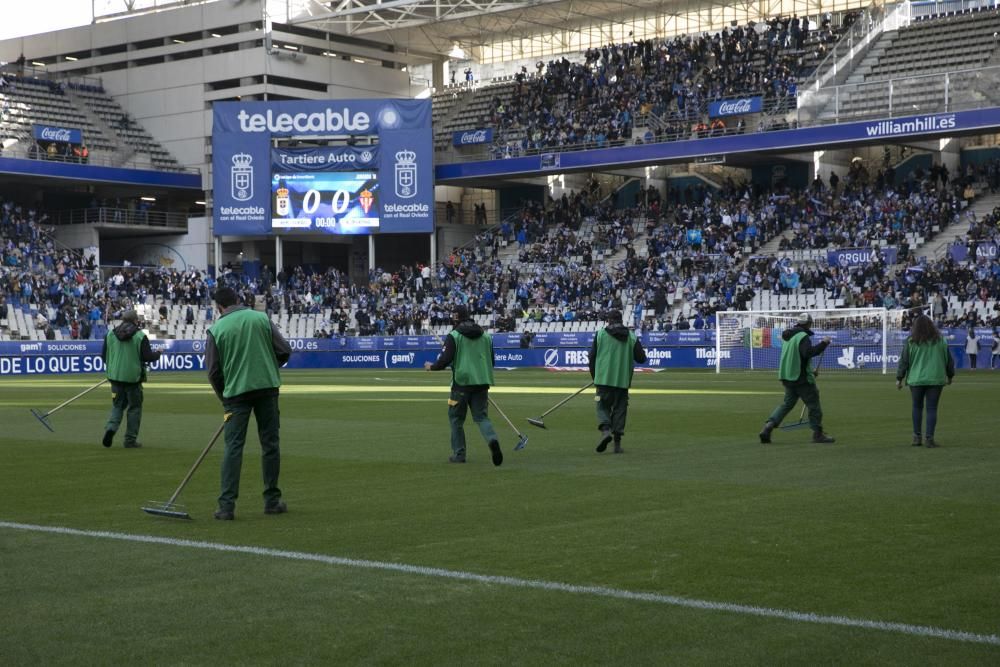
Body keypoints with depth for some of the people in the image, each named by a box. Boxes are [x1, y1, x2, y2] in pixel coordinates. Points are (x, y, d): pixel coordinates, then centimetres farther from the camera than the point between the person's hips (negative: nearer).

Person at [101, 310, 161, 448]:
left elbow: (104, 356, 6)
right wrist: (158, 353, 8)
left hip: (115, 376, 4)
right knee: (134, 408, 8)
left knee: (117, 405, 16)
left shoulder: (110, 334, 2)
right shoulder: (140, 336, -10)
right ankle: (130, 439, 9)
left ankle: (111, 427, -10)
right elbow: (148, 357, -13)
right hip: (133, 377, -3)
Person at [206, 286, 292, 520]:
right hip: (267, 387, 1)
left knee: (233, 446, 1)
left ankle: (227, 505, -5)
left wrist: (224, 398, 16)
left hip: (236, 391, -1)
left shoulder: (216, 329, 0)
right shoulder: (262, 318, 3)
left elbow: (213, 371, 2)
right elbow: (284, 351, 2)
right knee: (270, 443, 10)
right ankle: (272, 501, 15)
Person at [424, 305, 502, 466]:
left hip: (462, 382, -4)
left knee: (456, 418, 11)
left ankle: (458, 454, 14)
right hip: (482, 382, 4)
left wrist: (432, 367, 7)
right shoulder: (486, 336, 11)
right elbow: (491, 361, 15)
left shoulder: (453, 336, -6)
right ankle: (492, 439, -23)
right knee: (481, 416, 6)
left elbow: (445, 360, -12)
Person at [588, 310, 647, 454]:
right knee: (620, 409, 9)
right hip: (623, 381, 2)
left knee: (603, 406, 6)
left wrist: (594, 376, 17)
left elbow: (592, 358, 3)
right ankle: (617, 443, 5)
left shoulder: (600, 334, 2)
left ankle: (605, 430, -22)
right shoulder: (632, 337, 6)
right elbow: (641, 358, 4)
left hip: (604, 379, -2)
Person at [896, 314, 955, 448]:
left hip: (916, 379, 0)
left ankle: (916, 437, 14)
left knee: (917, 407, 14)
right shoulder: (940, 340, 3)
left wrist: (899, 379, 9)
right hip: (936, 379, 0)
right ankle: (929, 438, -3)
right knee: (932, 409, 2)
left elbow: (904, 361, 0)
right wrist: (950, 376, 23)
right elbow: (949, 359, 9)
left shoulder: (911, 342, -2)